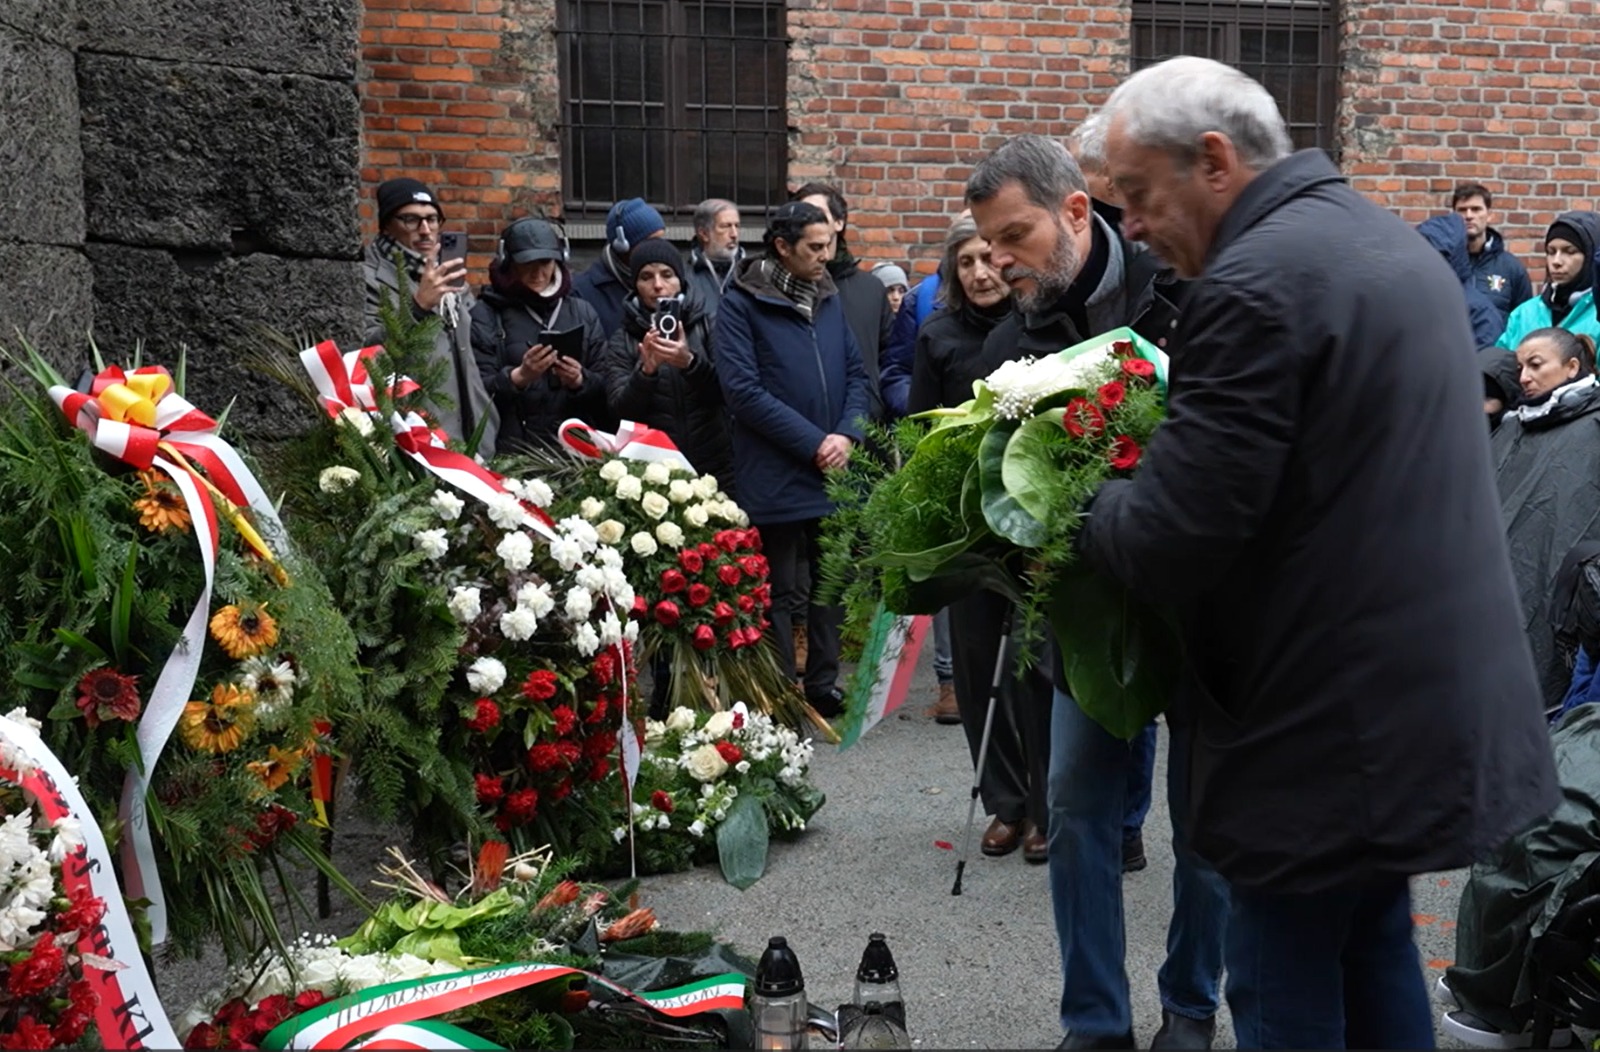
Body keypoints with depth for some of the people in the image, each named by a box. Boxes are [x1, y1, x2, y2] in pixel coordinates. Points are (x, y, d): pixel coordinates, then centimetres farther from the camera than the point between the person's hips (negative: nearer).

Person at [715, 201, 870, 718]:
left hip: (834, 470, 6)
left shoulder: (828, 297, 11)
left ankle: (823, 686, 26)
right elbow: (743, 390, -15)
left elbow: (856, 373, 12)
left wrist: (847, 435, -7)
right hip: (775, 476, -6)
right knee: (780, 591, 3)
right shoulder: (741, 304, -8)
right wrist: (813, 442, -16)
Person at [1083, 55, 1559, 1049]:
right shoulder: (1394, 243, 12)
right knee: (1372, 945, 22)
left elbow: (1170, 541, -23)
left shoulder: (1255, 281, -19)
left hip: (1334, 723, -9)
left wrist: (1083, 507, -3)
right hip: (1425, 691, 10)